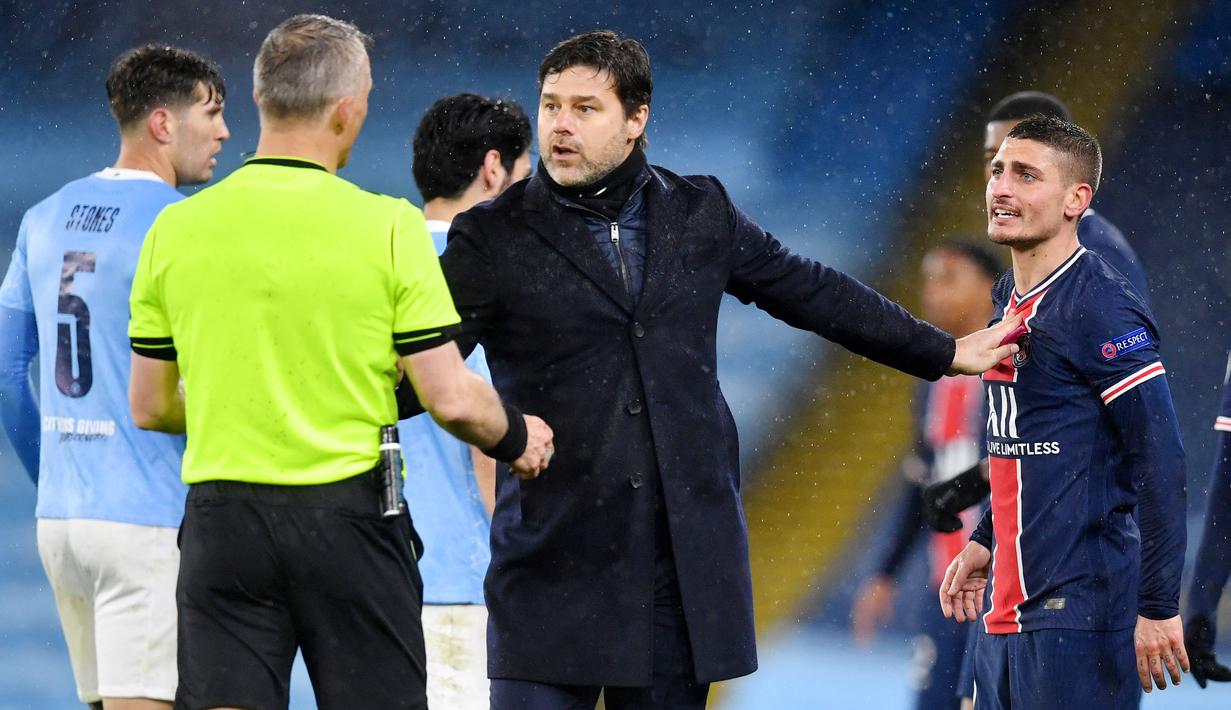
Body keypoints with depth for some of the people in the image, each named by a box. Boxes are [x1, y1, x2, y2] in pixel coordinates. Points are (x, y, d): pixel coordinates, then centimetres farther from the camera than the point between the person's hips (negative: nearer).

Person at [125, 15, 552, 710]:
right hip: (349, 516, -2)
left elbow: (151, 406, 9)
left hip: (221, 522, 2)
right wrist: (516, 436, 14)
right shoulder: (388, 227, -8)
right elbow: (450, 399, -8)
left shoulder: (176, 229, 1)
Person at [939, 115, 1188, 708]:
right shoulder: (1008, 298, 12)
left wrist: (1158, 607, -19)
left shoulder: (1100, 308, -15)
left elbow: (1160, 462, -17)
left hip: (1078, 612, -9)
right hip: (1004, 610, 9)